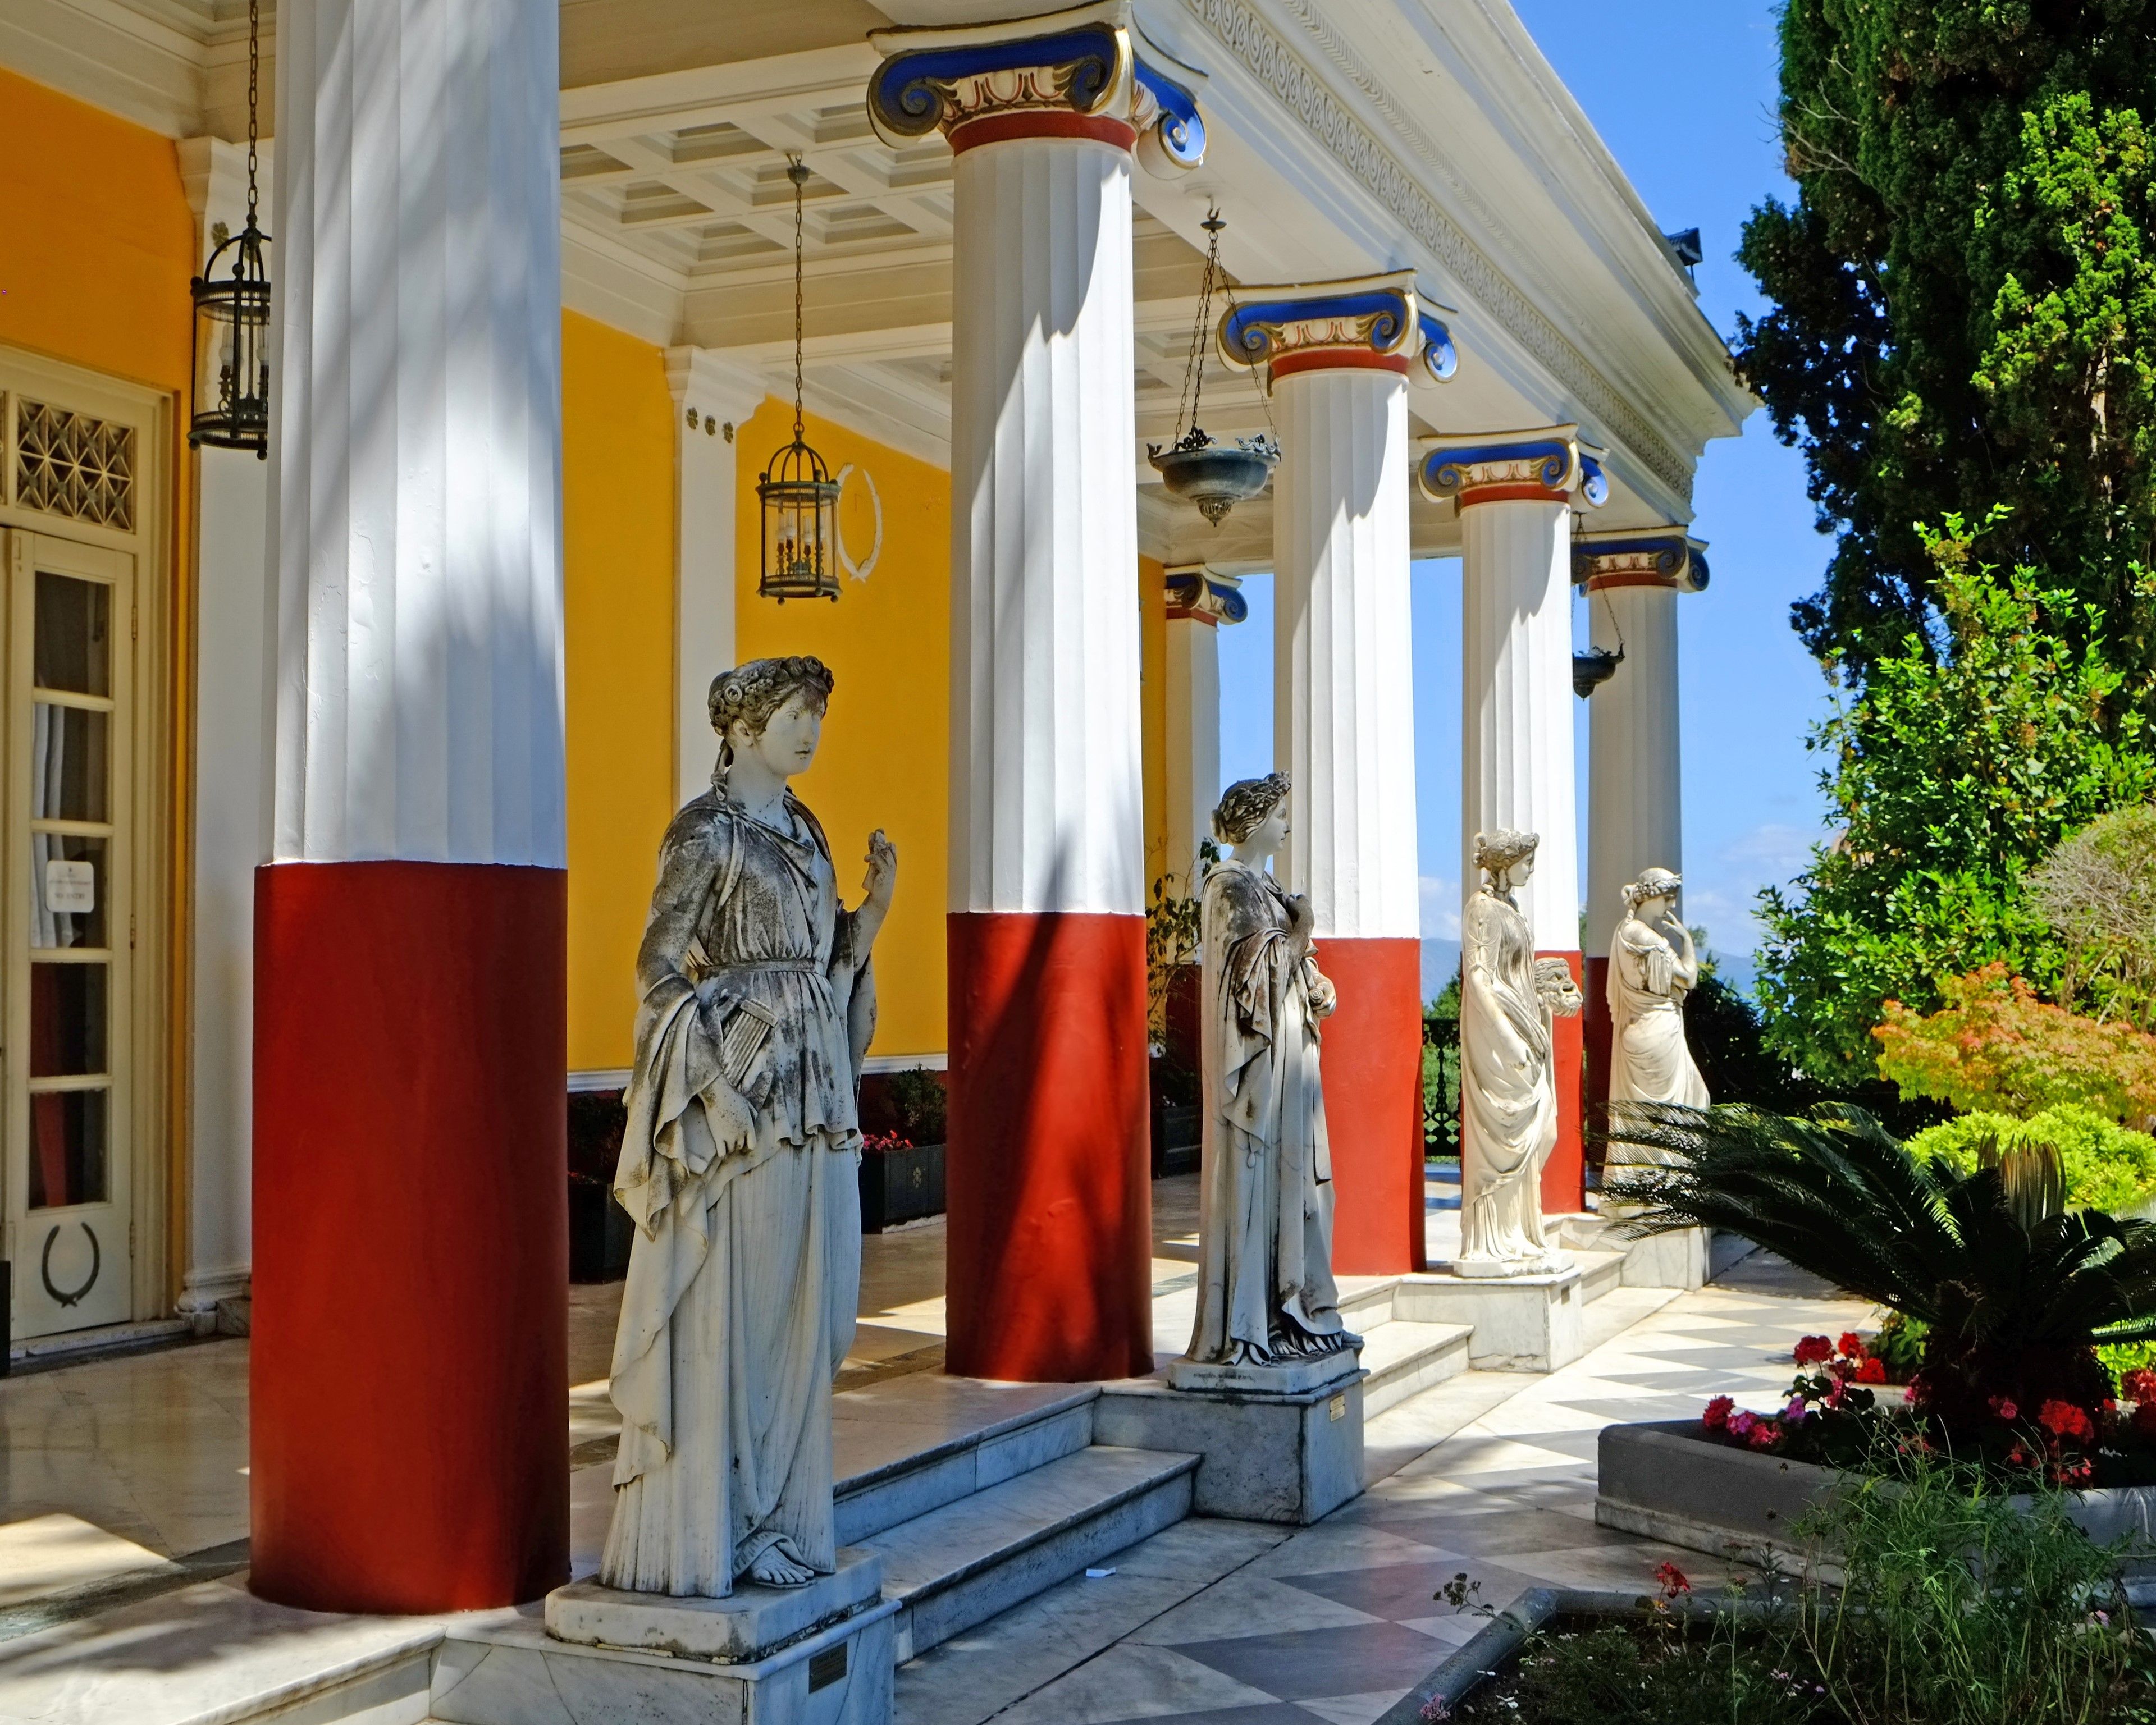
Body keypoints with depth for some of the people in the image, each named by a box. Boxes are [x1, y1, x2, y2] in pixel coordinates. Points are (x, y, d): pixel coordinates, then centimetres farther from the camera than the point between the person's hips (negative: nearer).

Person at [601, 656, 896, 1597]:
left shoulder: (803, 831, 15)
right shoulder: (707, 831, -8)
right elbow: (658, 965, -11)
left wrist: (876, 903, 3)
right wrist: (721, 1083, -16)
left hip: (813, 1093, 8)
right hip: (741, 1095, -8)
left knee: (796, 1313, 10)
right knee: (721, 1313, -4)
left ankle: (773, 1518, 18)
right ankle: (699, 1530, 4)